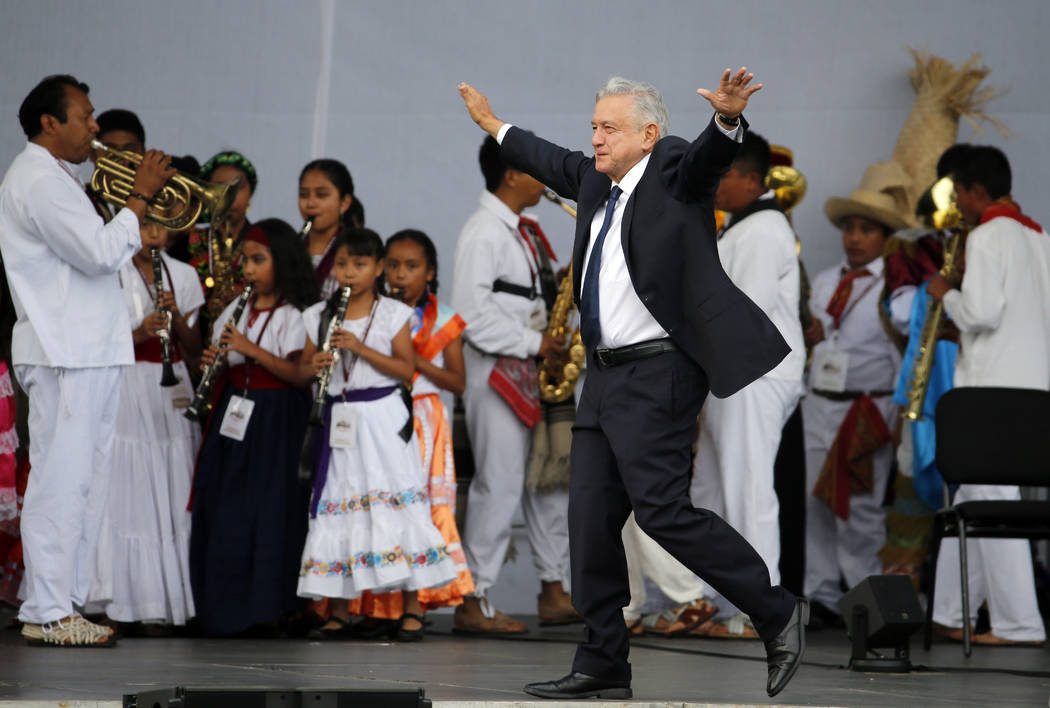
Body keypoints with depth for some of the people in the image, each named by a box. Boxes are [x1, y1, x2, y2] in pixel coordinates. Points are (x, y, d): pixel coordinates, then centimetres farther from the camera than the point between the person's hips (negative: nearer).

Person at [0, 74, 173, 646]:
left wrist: (136, 213, 12)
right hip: (64, 355, -11)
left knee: (86, 482, 11)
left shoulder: (56, 178, 23)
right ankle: (46, 614, -8)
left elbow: (96, 254, 23)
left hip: (89, 352, 11)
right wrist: (139, 197, -9)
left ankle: (64, 604, 15)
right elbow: (100, 253, -19)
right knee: (61, 481, -10)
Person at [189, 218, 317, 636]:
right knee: (220, 514, 4)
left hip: (275, 422, -6)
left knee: (266, 513, -7)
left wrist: (251, 349, -22)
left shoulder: (294, 316, -6)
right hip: (234, 417, 6)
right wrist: (212, 362, -3)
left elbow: (301, 375, -17)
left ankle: (262, 611, 2)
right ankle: (221, 608, 13)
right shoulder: (236, 311, 13)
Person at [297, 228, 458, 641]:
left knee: (393, 507, -5)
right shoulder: (319, 317, 8)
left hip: (383, 420, -3)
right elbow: (304, 366, 14)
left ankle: (411, 608, 1)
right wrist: (314, 365, -10)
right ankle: (339, 610, 9)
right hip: (340, 421, 3)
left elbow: (406, 368, -7)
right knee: (337, 508, 2)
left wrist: (360, 348, -17)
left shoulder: (393, 314, -1)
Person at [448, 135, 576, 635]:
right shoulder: (482, 232, -13)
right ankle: (474, 603, -2)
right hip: (496, 374, -9)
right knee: (498, 486, -8)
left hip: (528, 372, 10)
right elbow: (472, 312, -21)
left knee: (551, 478, 11)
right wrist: (532, 343, -17)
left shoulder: (517, 232, 17)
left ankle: (554, 593, 18)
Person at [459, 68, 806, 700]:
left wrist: (728, 118, -47)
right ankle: (604, 667, 11)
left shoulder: (672, 170, -5)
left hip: (657, 375, -9)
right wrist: (493, 125, 48)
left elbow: (708, 157, -26)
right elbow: (556, 164, 35)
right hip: (606, 376, 9)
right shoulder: (596, 182, 17)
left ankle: (779, 613, -4)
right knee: (592, 521, 6)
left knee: (662, 510, -16)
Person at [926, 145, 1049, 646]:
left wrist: (947, 295, -1)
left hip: (995, 387, -9)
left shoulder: (988, 236, -11)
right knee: (972, 500, 15)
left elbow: (981, 313, -21)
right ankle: (951, 612, 19)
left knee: (994, 502, -7)